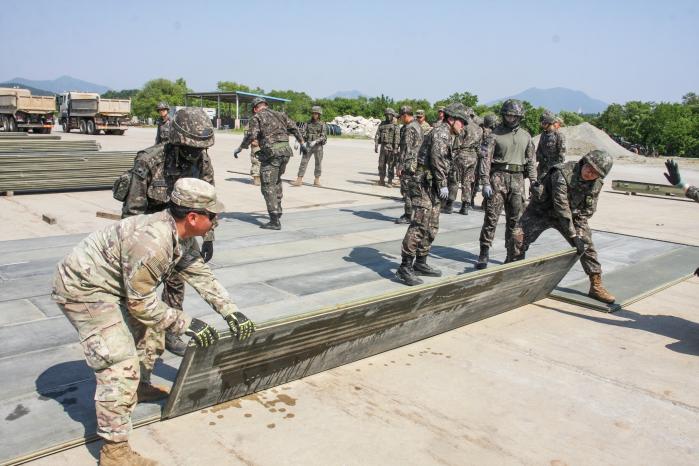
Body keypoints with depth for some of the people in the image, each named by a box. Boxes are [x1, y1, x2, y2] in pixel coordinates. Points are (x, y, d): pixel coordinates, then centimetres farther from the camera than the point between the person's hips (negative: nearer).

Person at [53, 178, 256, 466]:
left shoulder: (183, 236, -5)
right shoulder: (152, 242, -33)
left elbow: (201, 275, 5)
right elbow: (140, 303, -25)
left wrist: (231, 313, 0)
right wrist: (187, 325, -17)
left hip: (111, 283, 10)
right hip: (83, 289, -10)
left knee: (149, 328, 21)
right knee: (121, 364, -14)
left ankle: (139, 388, 41)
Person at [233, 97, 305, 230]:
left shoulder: (257, 117, 0)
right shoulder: (280, 114, 17)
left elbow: (251, 135, -12)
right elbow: (294, 128, 20)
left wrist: (240, 148, -2)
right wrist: (302, 143, 31)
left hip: (271, 153, -7)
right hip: (286, 151, 7)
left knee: (268, 187, -3)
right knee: (276, 181, 27)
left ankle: (275, 221, -8)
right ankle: (277, 210, 34)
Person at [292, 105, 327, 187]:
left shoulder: (322, 125, 0)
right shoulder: (308, 124, 7)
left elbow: (324, 136, -9)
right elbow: (304, 134, 3)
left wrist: (315, 141, -23)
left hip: (318, 146, -2)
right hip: (308, 146, 2)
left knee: (318, 164, 4)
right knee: (303, 162, -4)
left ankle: (317, 180, 15)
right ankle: (299, 180, -6)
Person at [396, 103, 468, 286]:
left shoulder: (445, 135, 22)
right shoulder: (441, 132, -10)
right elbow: (437, 159, -22)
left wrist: (440, 185, 18)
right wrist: (443, 184, -19)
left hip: (430, 185, 11)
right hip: (423, 183, -11)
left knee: (431, 227, 12)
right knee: (419, 225, -15)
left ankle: (420, 264, 20)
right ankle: (405, 268, -14)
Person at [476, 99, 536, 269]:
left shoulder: (525, 136, 12)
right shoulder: (495, 134, 0)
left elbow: (531, 161, 14)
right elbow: (486, 158, -6)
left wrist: (533, 183, 7)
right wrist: (485, 183, -14)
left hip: (517, 179, 4)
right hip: (498, 177, -4)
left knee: (515, 220, 8)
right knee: (491, 217, -7)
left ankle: (512, 256, 18)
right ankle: (484, 255, -1)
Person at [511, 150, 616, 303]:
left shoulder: (597, 183, -11)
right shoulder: (562, 174, -31)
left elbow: (588, 210, -2)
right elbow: (561, 206, -35)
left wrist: (579, 230, -16)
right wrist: (573, 235, -36)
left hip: (572, 214, 4)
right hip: (542, 210, -4)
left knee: (586, 244, -6)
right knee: (519, 236, -17)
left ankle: (596, 286, 5)